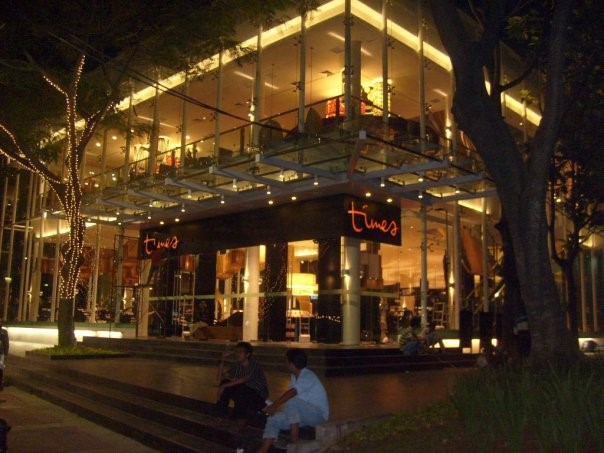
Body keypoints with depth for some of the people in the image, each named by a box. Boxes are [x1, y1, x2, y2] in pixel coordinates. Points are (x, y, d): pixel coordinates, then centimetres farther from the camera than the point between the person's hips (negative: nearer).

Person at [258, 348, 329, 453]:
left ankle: (295, 440, -24)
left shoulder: (307, 376, -19)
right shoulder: (294, 376, 9)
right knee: (273, 419, -2)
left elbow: (292, 393, -33)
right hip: (303, 414, 9)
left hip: (318, 414, -9)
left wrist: (275, 405, -37)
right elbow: (290, 395, 7)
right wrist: (274, 406, -7)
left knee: (292, 401, -33)